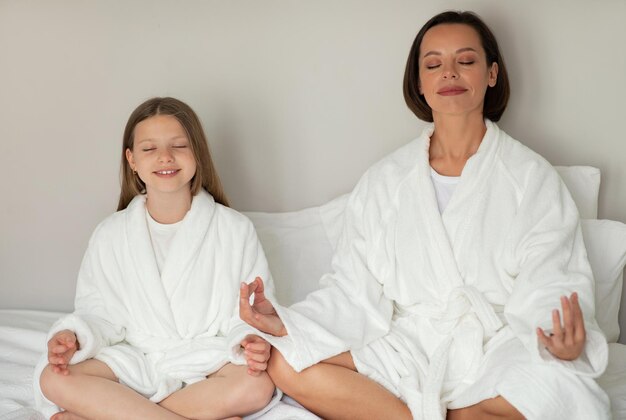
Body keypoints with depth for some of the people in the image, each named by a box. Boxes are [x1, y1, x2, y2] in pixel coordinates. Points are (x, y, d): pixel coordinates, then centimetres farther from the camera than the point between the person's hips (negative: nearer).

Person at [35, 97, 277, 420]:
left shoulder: (234, 229, 0)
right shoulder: (111, 235, 6)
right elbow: (99, 312, 7)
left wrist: (251, 340, -22)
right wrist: (73, 336, -15)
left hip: (209, 362, -1)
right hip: (136, 361, 2)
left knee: (257, 386, -34)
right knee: (54, 378, -25)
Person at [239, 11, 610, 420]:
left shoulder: (532, 177, 3)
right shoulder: (384, 181, 10)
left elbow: (547, 291, -6)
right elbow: (354, 290, 6)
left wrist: (566, 342, -29)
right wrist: (286, 322, -12)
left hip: (501, 350, -1)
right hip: (408, 348, 2)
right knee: (286, 364, -22)